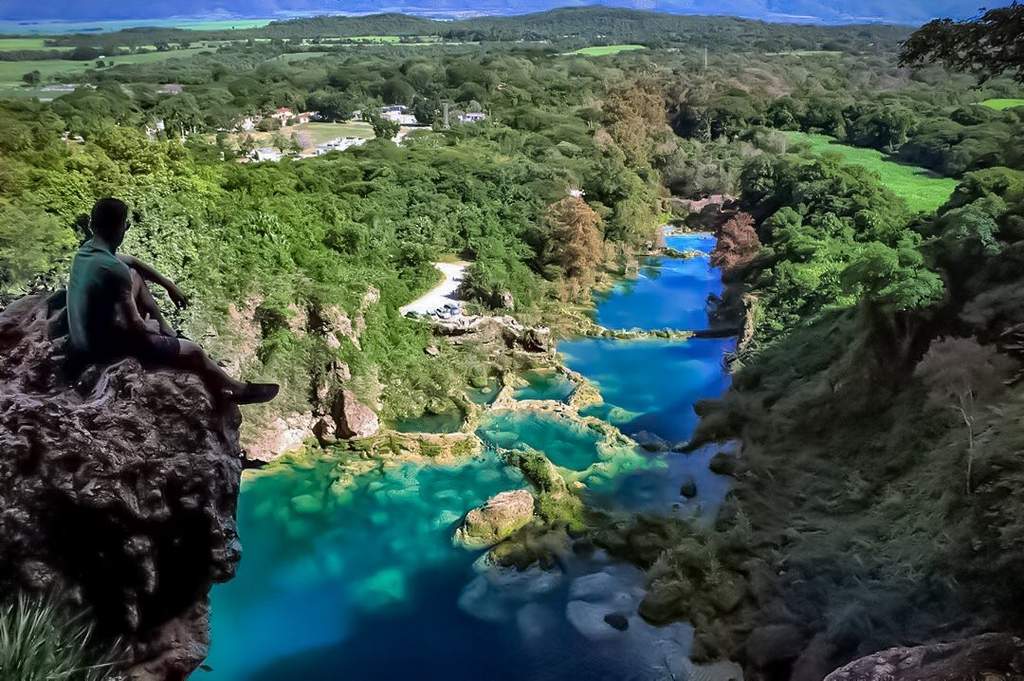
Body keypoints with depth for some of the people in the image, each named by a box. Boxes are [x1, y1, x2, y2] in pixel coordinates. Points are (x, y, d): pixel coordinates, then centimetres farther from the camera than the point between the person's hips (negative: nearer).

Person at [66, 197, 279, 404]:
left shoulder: (87, 249, -3)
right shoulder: (115, 270, -30)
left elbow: (130, 262, 16)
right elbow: (134, 326, -24)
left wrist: (168, 284, 16)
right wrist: (152, 327, -2)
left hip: (84, 335, 9)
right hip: (106, 346, -9)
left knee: (135, 275, 22)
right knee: (193, 352, -1)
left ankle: (167, 331, 33)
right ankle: (236, 390, 21)